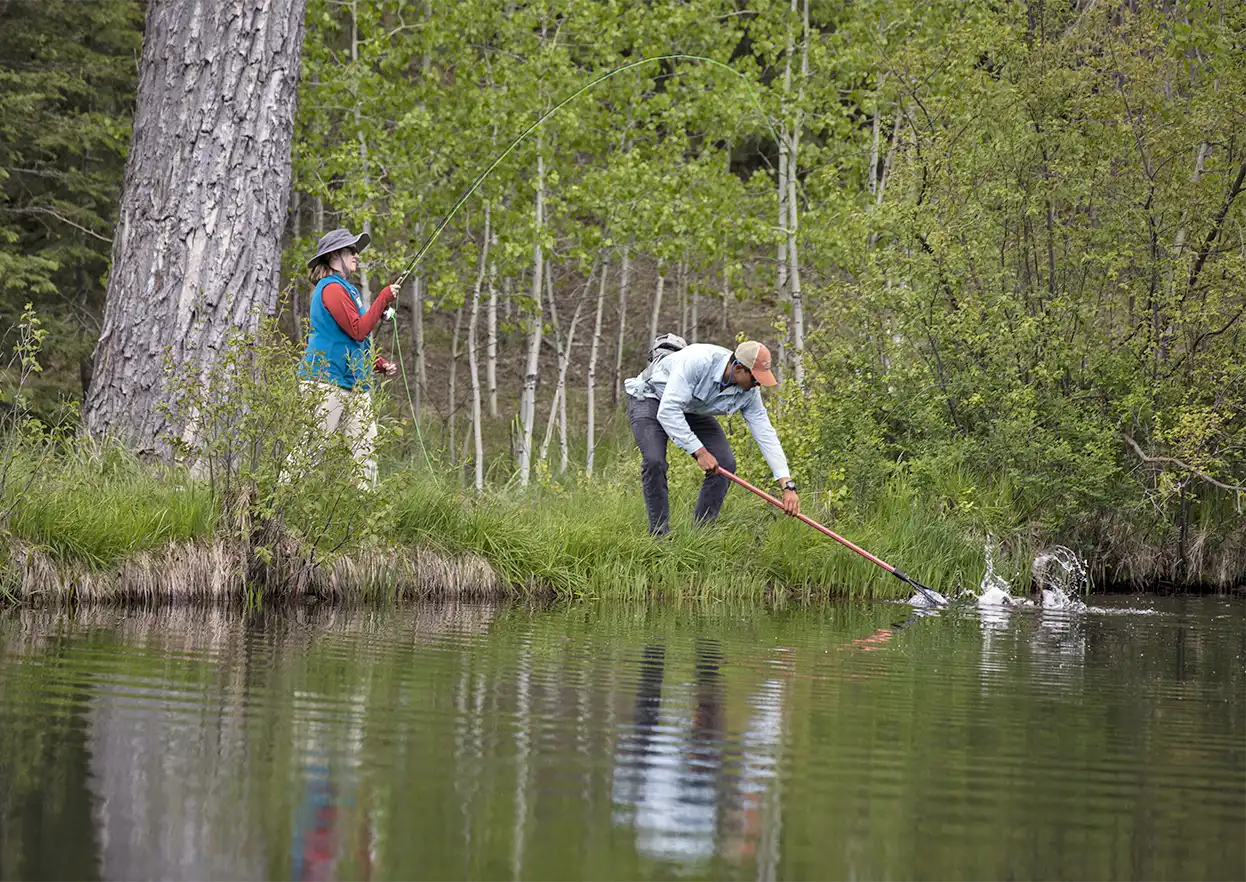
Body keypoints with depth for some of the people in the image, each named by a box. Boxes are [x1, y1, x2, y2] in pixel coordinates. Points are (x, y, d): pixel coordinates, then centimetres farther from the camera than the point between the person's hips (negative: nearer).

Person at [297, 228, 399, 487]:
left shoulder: (347, 289, 22)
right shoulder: (332, 288, -9)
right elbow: (358, 330, -17)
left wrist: (382, 365, 12)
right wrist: (384, 298, -11)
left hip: (354, 385, 10)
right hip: (326, 380, -10)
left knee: (365, 449, 2)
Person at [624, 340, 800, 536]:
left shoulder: (749, 392, -19)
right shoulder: (697, 362, -39)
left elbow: (766, 435, -16)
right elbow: (668, 411, -40)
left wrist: (788, 485, -24)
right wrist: (699, 451, -39)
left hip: (692, 410, 6)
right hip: (650, 399, -6)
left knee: (725, 463, -9)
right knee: (654, 461, -27)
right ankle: (660, 534, -16)